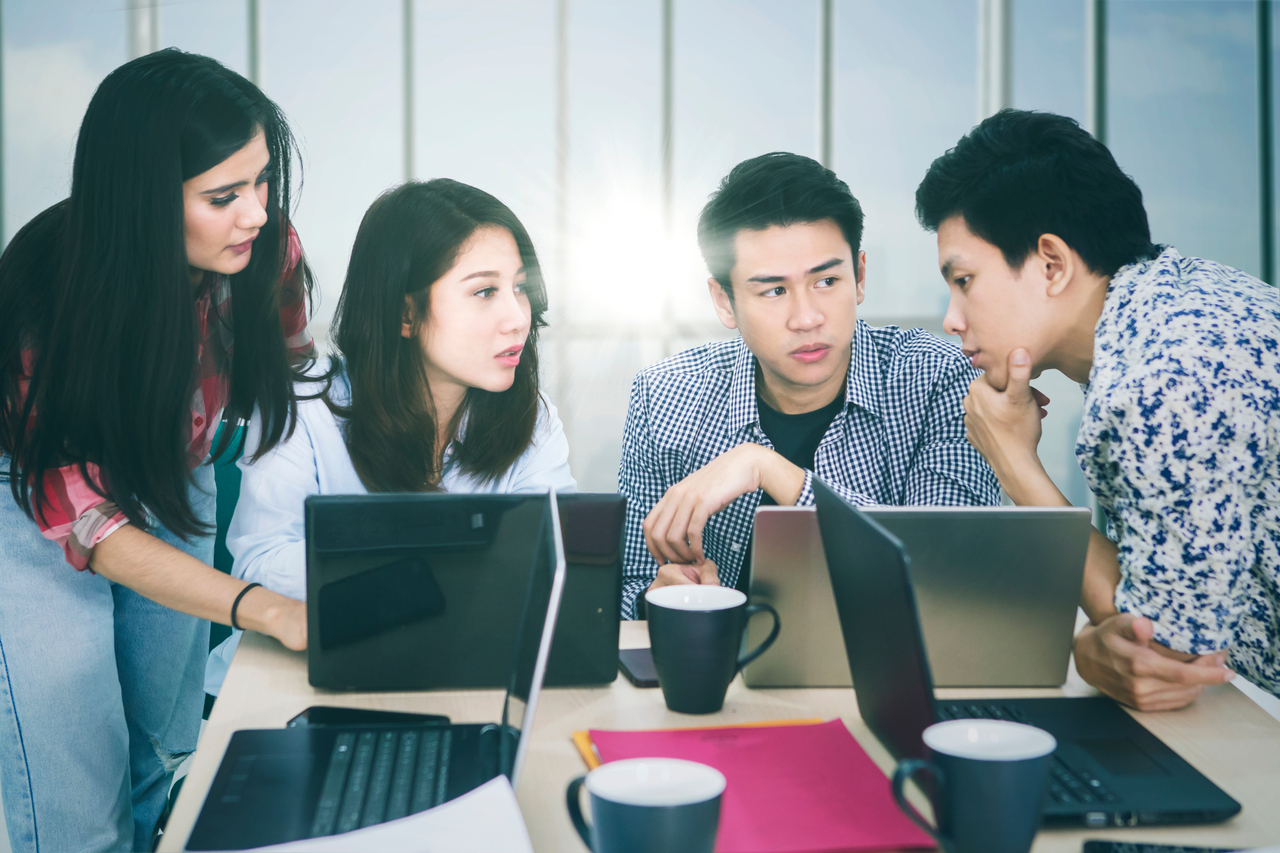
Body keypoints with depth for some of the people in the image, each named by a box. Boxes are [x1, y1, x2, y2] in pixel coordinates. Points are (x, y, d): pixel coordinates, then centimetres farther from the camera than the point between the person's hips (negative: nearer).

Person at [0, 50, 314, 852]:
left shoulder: (268, 253, -22)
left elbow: (289, 377, -3)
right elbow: (83, 522, -34)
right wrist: (267, 608, -45)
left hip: (174, 490, 4)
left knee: (167, 762, 14)